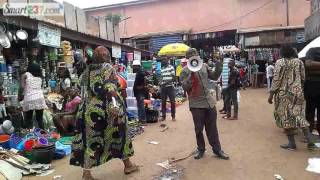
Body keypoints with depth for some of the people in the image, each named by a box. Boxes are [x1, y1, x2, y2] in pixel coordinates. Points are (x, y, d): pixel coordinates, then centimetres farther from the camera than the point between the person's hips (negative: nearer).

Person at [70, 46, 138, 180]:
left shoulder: (88, 69, 12)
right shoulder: (108, 68, -7)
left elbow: (85, 86, 18)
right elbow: (110, 87, -22)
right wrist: (115, 104, -32)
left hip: (90, 108, 5)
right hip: (106, 108, -5)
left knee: (91, 139, 9)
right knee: (120, 134, 11)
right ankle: (127, 165, 25)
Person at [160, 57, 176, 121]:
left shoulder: (171, 67, 0)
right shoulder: (162, 69, 16)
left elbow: (174, 77, -7)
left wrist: (168, 81, -19)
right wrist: (161, 83, 5)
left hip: (170, 86, -5)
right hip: (163, 87, 5)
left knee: (172, 102, -1)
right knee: (163, 102, 6)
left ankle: (173, 116, 8)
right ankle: (163, 116, 14)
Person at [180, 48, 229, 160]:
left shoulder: (204, 66, 7)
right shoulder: (185, 71, -6)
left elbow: (214, 77, 15)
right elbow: (185, 87, -16)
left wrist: (218, 69, -2)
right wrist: (191, 74, -23)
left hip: (209, 102, 4)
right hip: (196, 104, -4)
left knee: (212, 128, 12)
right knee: (199, 129, 8)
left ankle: (217, 149, 23)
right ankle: (201, 149, 26)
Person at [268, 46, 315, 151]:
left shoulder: (280, 62, -7)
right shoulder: (299, 62, 6)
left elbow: (276, 80, -11)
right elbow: (303, 79, 7)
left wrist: (271, 94, -8)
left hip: (284, 93, -4)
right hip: (298, 93, 4)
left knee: (286, 117, 3)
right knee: (300, 116, 12)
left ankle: (292, 143, 6)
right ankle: (309, 141, 5)